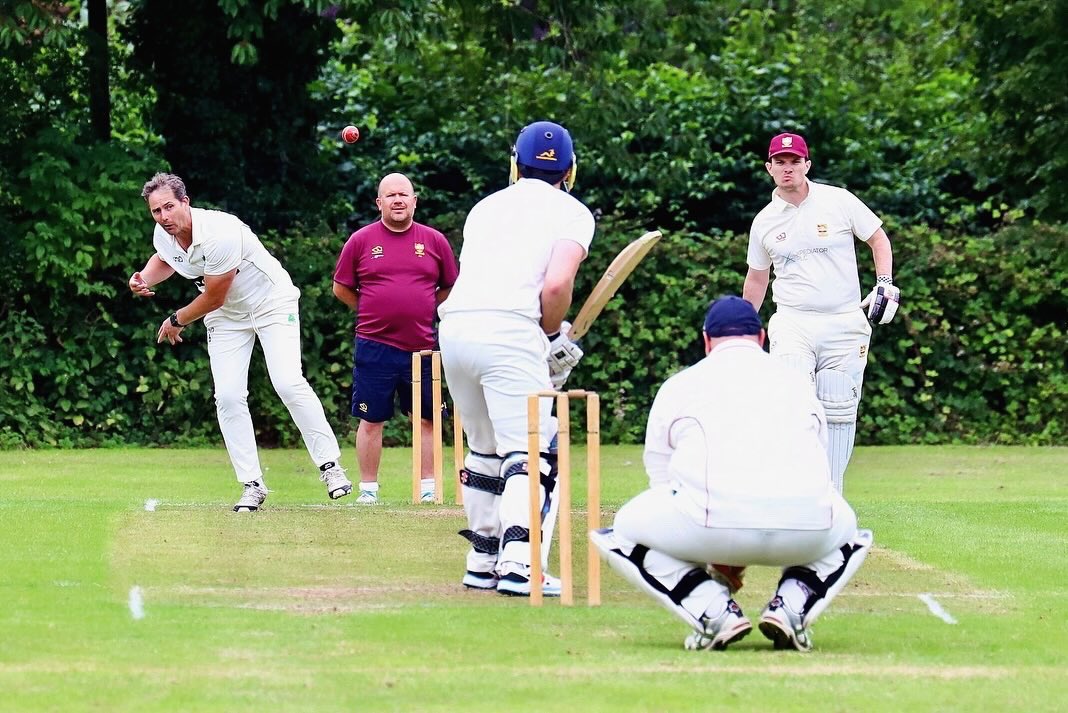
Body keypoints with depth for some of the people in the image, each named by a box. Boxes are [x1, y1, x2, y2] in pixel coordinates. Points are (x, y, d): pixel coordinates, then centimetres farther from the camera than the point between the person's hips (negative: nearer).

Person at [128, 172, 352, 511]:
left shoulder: (219, 235, -33)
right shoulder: (163, 236, -10)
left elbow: (213, 298, -24)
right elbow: (164, 260, 18)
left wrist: (176, 321, -8)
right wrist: (144, 279, -5)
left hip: (272, 303, -6)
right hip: (226, 318, 6)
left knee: (288, 383, -22)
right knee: (228, 396, -7)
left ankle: (330, 465, -12)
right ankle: (252, 486, -2)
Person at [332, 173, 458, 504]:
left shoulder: (434, 241, 5)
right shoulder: (361, 240, 1)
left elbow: (452, 287, 15)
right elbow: (341, 288, 10)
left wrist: (423, 310, 6)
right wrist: (374, 313, 6)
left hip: (421, 348, 1)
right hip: (375, 347, -1)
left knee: (427, 420, 5)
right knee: (371, 420, 2)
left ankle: (429, 489, 13)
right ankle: (368, 490, 9)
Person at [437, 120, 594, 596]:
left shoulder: (486, 207, 26)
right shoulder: (570, 213, 9)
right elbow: (557, 284, -8)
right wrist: (553, 335, 8)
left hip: (454, 325, 6)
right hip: (510, 328, -6)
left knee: (484, 451, 19)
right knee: (529, 451, -6)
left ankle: (483, 564, 22)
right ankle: (518, 564, -22)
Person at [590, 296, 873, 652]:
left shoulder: (677, 386, 26)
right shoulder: (797, 381, 32)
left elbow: (661, 481, 34)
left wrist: (720, 565, 47)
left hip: (713, 518, -2)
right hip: (806, 529, 2)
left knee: (619, 535, 24)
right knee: (851, 535, 37)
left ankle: (715, 613, 4)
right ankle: (791, 606, 7)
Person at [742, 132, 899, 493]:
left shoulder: (838, 201, 1)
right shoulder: (765, 221, 8)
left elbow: (878, 238, 10)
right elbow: (756, 278, 21)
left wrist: (885, 284, -5)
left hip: (844, 324, -1)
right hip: (792, 323, 1)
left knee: (838, 411, -2)